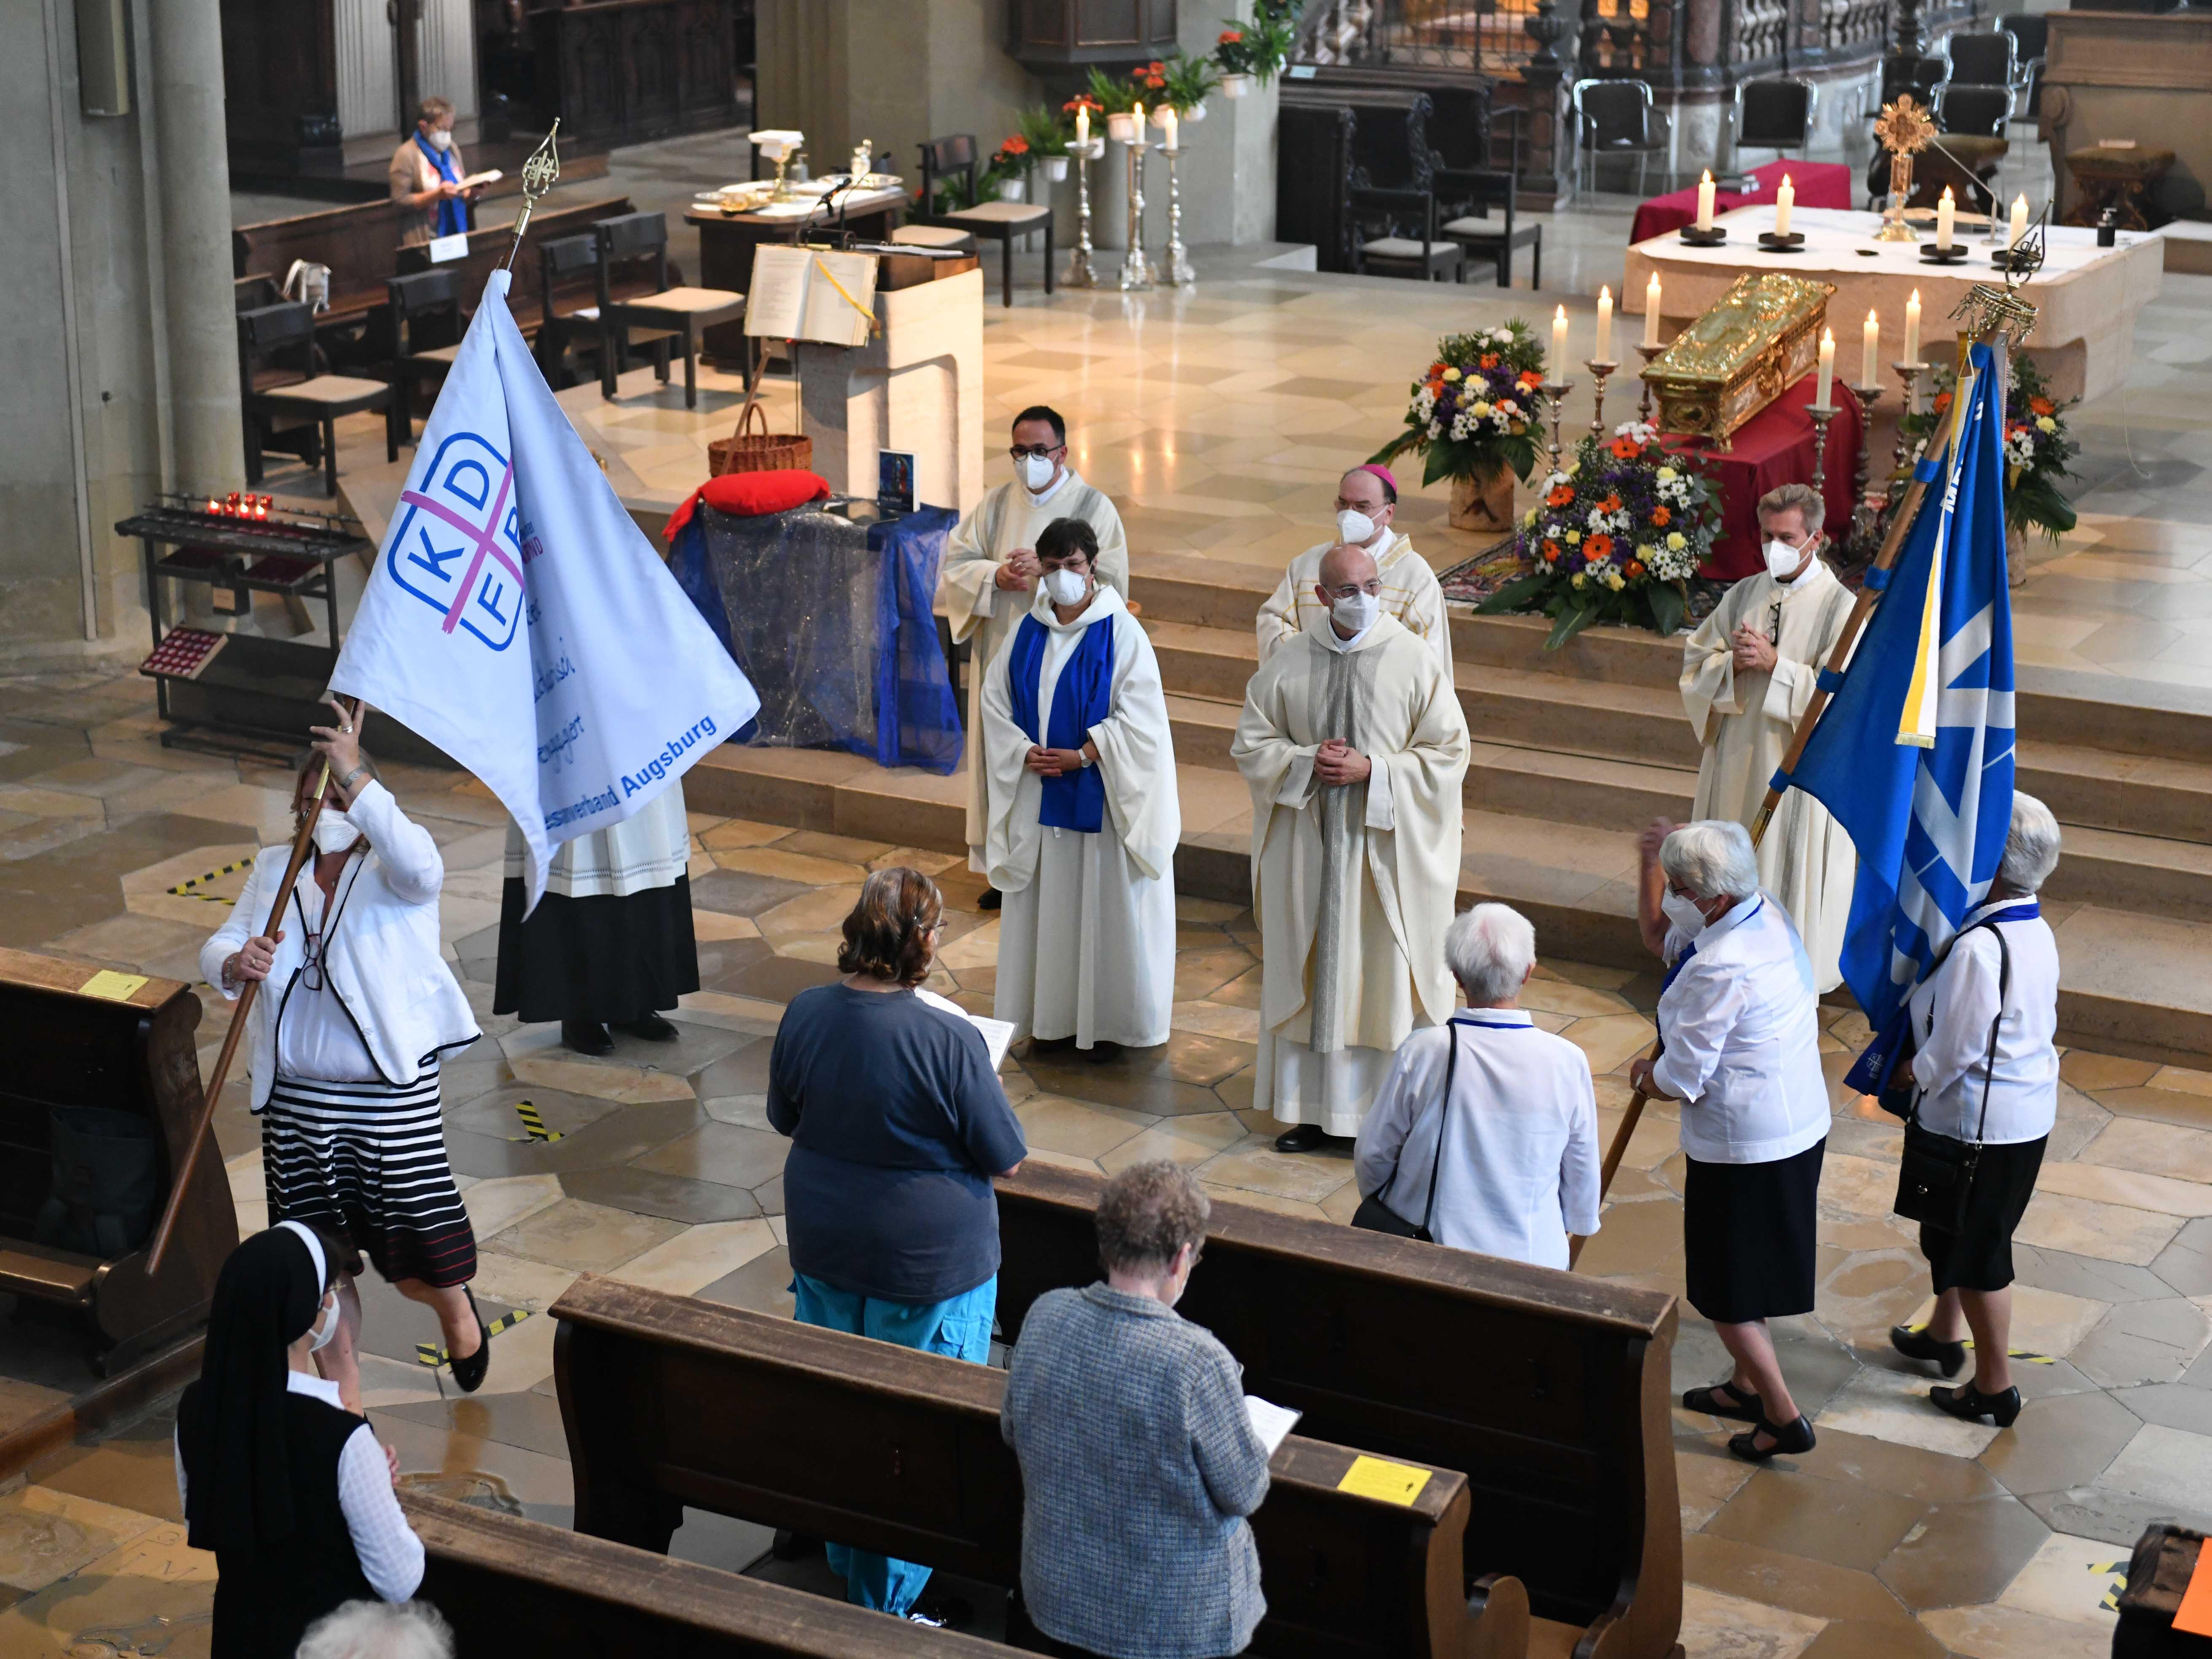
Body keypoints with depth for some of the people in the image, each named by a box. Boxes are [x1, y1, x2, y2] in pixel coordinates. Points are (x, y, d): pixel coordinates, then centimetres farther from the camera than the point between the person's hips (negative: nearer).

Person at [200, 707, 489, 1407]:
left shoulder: (391, 864, -8)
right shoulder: (275, 868, 7)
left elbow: (421, 870, -33)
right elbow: (218, 947, 3)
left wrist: (356, 781, -39)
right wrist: (235, 964, -22)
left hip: (393, 1094, -4)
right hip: (297, 1098, 4)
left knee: (420, 1263, 3)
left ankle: (455, 1305, 39)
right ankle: (343, 1393, 30)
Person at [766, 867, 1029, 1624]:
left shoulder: (804, 1014, -11)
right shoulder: (950, 1042, -26)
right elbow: (1007, 1159, -16)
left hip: (824, 1248, 5)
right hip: (926, 1263, -5)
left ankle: (843, 1561, 41)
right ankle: (892, 1600, 21)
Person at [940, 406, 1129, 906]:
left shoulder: (1093, 507, -3)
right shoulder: (996, 504, 8)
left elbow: (1111, 582, -11)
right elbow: (956, 561, 6)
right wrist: (995, 576, -13)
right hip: (1001, 655, 4)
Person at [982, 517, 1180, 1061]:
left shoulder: (1120, 633, -10)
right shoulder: (1029, 632, 5)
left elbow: (1138, 717, -13)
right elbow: (995, 698, 7)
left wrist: (1082, 756, -18)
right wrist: (1024, 752, -8)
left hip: (1099, 796, -5)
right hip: (1039, 792, 5)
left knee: (1104, 905, 2)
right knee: (1047, 905, 10)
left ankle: (1108, 1021, 12)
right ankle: (1053, 1017, 20)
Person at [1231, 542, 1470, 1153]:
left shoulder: (1415, 662, -6)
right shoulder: (1289, 663, 2)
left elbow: (1448, 754, -6)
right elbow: (1251, 744, 6)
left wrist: (1371, 770, -16)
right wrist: (1306, 763, -12)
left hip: (1388, 848, -3)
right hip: (1307, 845, 3)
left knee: (1384, 980, 1)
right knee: (1307, 976, 9)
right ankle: (1312, 1108, 20)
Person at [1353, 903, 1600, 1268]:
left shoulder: (1420, 1053, -12)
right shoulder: (1567, 1062, -10)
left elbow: (1373, 1157, 0)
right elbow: (1582, 1173, 3)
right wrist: (1578, 1225, 23)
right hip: (1531, 1257, 1)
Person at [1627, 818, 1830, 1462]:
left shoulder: (1719, 970, -29)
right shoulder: (1768, 916, 0)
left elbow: (1680, 1082, -22)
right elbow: (1659, 937, 14)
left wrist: (1643, 1074, 0)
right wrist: (1653, 863, 0)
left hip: (1744, 1149, -10)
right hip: (1799, 1123, 10)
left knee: (1726, 1288, 6)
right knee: (1750, 1267, 25)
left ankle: (1783, 1417, 12)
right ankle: (1746, 1385, 40)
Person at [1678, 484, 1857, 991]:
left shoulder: (1839, 607, -10)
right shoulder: (1743, 595, 7)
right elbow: (1695, 665, 6)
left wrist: (1775, 664, -22)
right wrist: (1733, 663, -14)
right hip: (1737, 758, 5)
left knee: (1792, 868, 2)